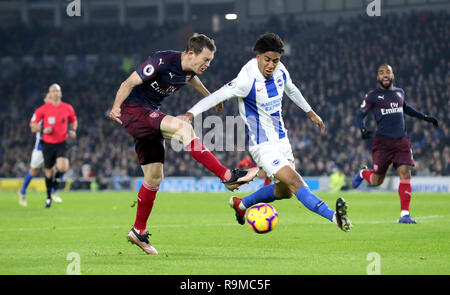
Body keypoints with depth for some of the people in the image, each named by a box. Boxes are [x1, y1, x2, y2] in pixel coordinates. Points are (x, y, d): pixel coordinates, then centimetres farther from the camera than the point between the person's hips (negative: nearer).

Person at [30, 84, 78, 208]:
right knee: (49, 172, 6)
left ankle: (57, 176, 15)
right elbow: (33, 125, 1)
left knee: (63, 168, -23)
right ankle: (49, 197, 26)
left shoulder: (68, 108, -1)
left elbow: (74, 121, 18)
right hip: (48, 143, 0)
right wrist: (43, 130, -17)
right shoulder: (43, 109, -6)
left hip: (61, 143, 0)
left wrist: (73, 130, -1)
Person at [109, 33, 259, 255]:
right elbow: (130, 82, -17)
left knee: (154, 177, 8)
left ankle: (139, 231, 21)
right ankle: (227, 177, -31)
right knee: (183, 128, -29)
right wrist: (116, 107, -21)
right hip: (132, 110, -9)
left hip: (150, 116, 9)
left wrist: (210, 97, 41)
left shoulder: (189, 68, 3)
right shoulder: (162, 62, -21)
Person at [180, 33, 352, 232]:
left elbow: (291, 90, 20)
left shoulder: (280, 71, -2)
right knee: (295, 182, -21)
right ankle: (334, 216, -32)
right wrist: (191, 113, -42)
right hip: (263, 145, -8)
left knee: (284, 190, 17)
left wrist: (310, 112, 30)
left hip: (281, 139, 8)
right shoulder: (248, 79, -23)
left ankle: (241, 204, 36)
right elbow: (219, 96, -30)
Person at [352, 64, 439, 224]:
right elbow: (360, 115, -3)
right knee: (377, 180, 2)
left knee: (405, 173, -13)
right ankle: (363, 173, 40)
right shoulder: (372, 96, -3)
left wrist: (424, 117, 30)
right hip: (382, 142, -3)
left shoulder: (400, 92, 12)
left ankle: (404, 214, -11)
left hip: (401, 140, 3)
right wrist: (363, 130, -23)